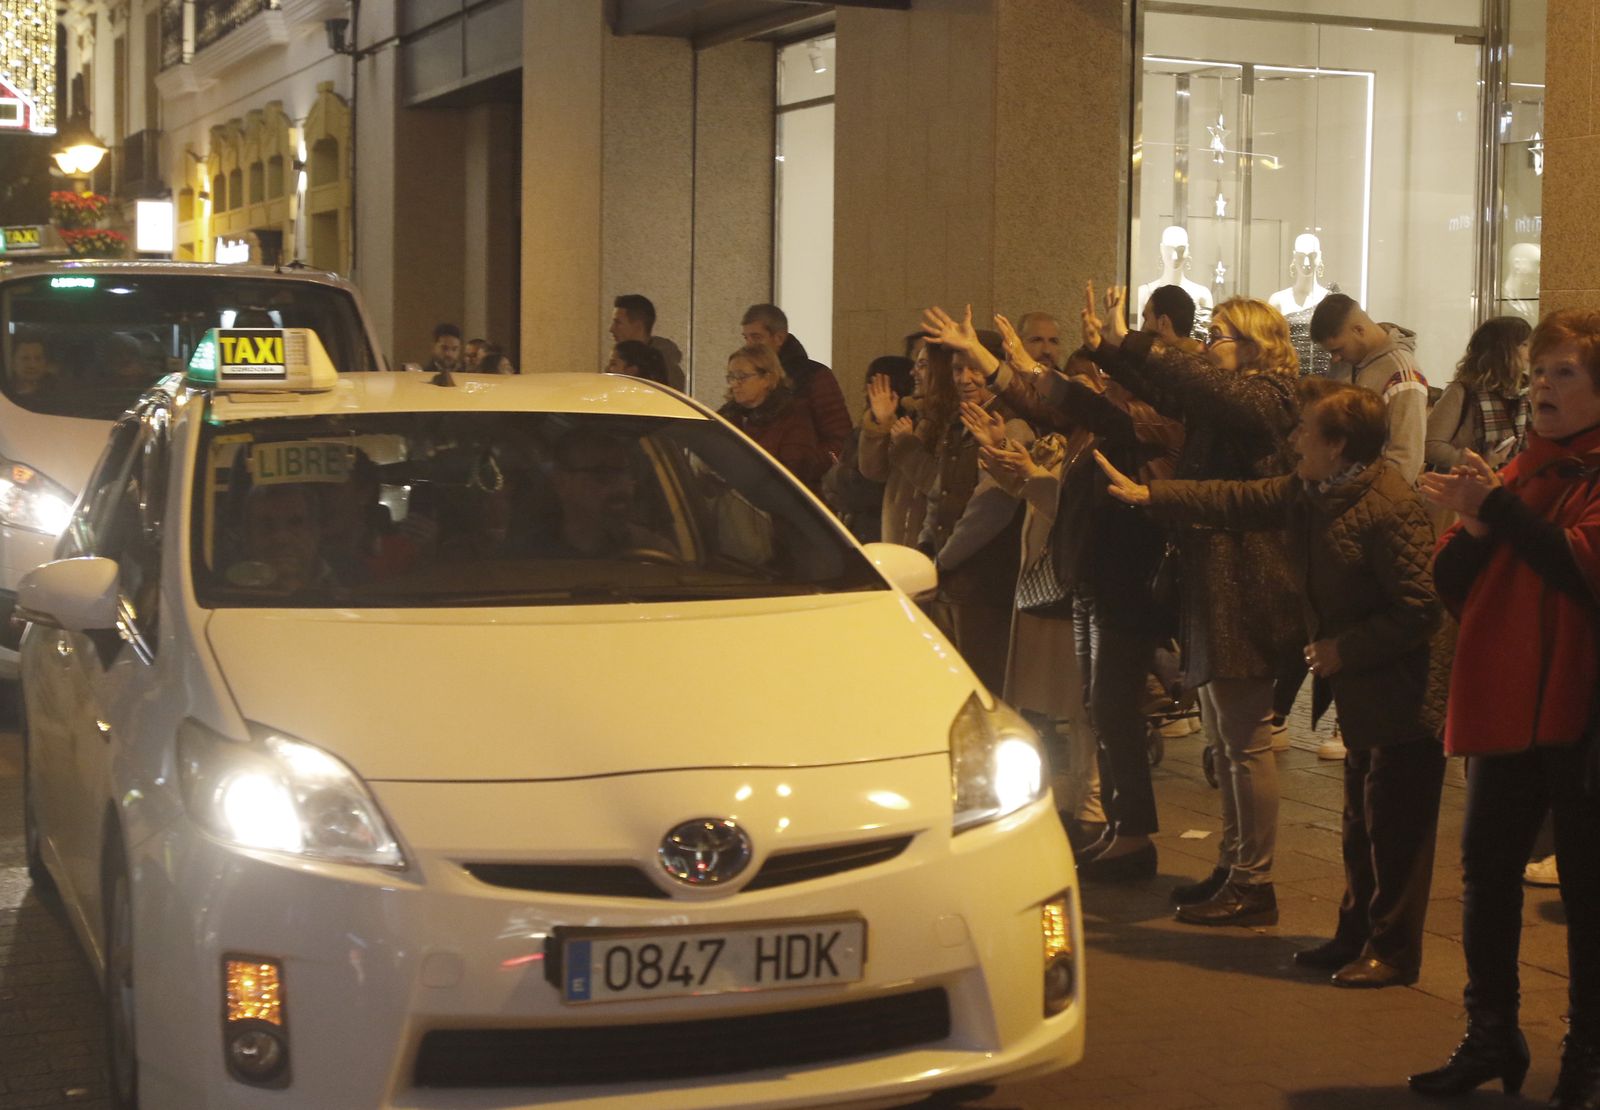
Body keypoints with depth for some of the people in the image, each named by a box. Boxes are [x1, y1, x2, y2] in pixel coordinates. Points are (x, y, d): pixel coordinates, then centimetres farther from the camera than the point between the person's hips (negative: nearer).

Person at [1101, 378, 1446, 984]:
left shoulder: (1390, 508, -24)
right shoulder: (1307, 491, 5)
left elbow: (1420, 608, -24)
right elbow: (1238, 502, 11)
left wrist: (1344, 650, -18)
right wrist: (1145, 495, 8)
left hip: (1403, 703, -9)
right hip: (1362, 697, 10)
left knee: (1395, 831, 1)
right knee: (1362, 826, 18)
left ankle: (1392, 951, 12)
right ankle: (1357, 935, 29)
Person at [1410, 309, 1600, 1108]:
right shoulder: (1515, 474, 14)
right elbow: (1454, 590, 9)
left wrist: (1499, 508, -22)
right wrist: (1471, 530, -9)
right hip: (1505, 709, 6)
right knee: (1485, 875, 11)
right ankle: (1492, 1039, 24)